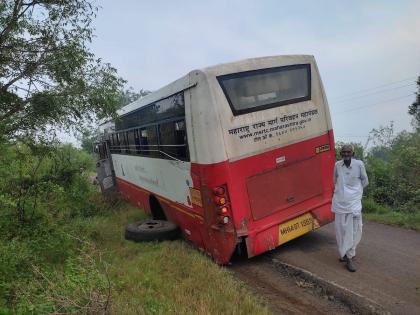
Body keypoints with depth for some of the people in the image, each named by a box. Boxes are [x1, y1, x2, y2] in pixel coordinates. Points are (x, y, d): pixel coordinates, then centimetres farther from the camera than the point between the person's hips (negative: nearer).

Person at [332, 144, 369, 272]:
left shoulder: (359, 164, -7)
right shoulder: (337, 165, 0)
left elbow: (365, 181, 6)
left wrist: (355, 190, 13)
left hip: (354, 202, -2)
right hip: (339, 202, 3)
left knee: (353, 230, -6)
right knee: (341, 229, 9)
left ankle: (349, 258, 2)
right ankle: (344, 253, 26)